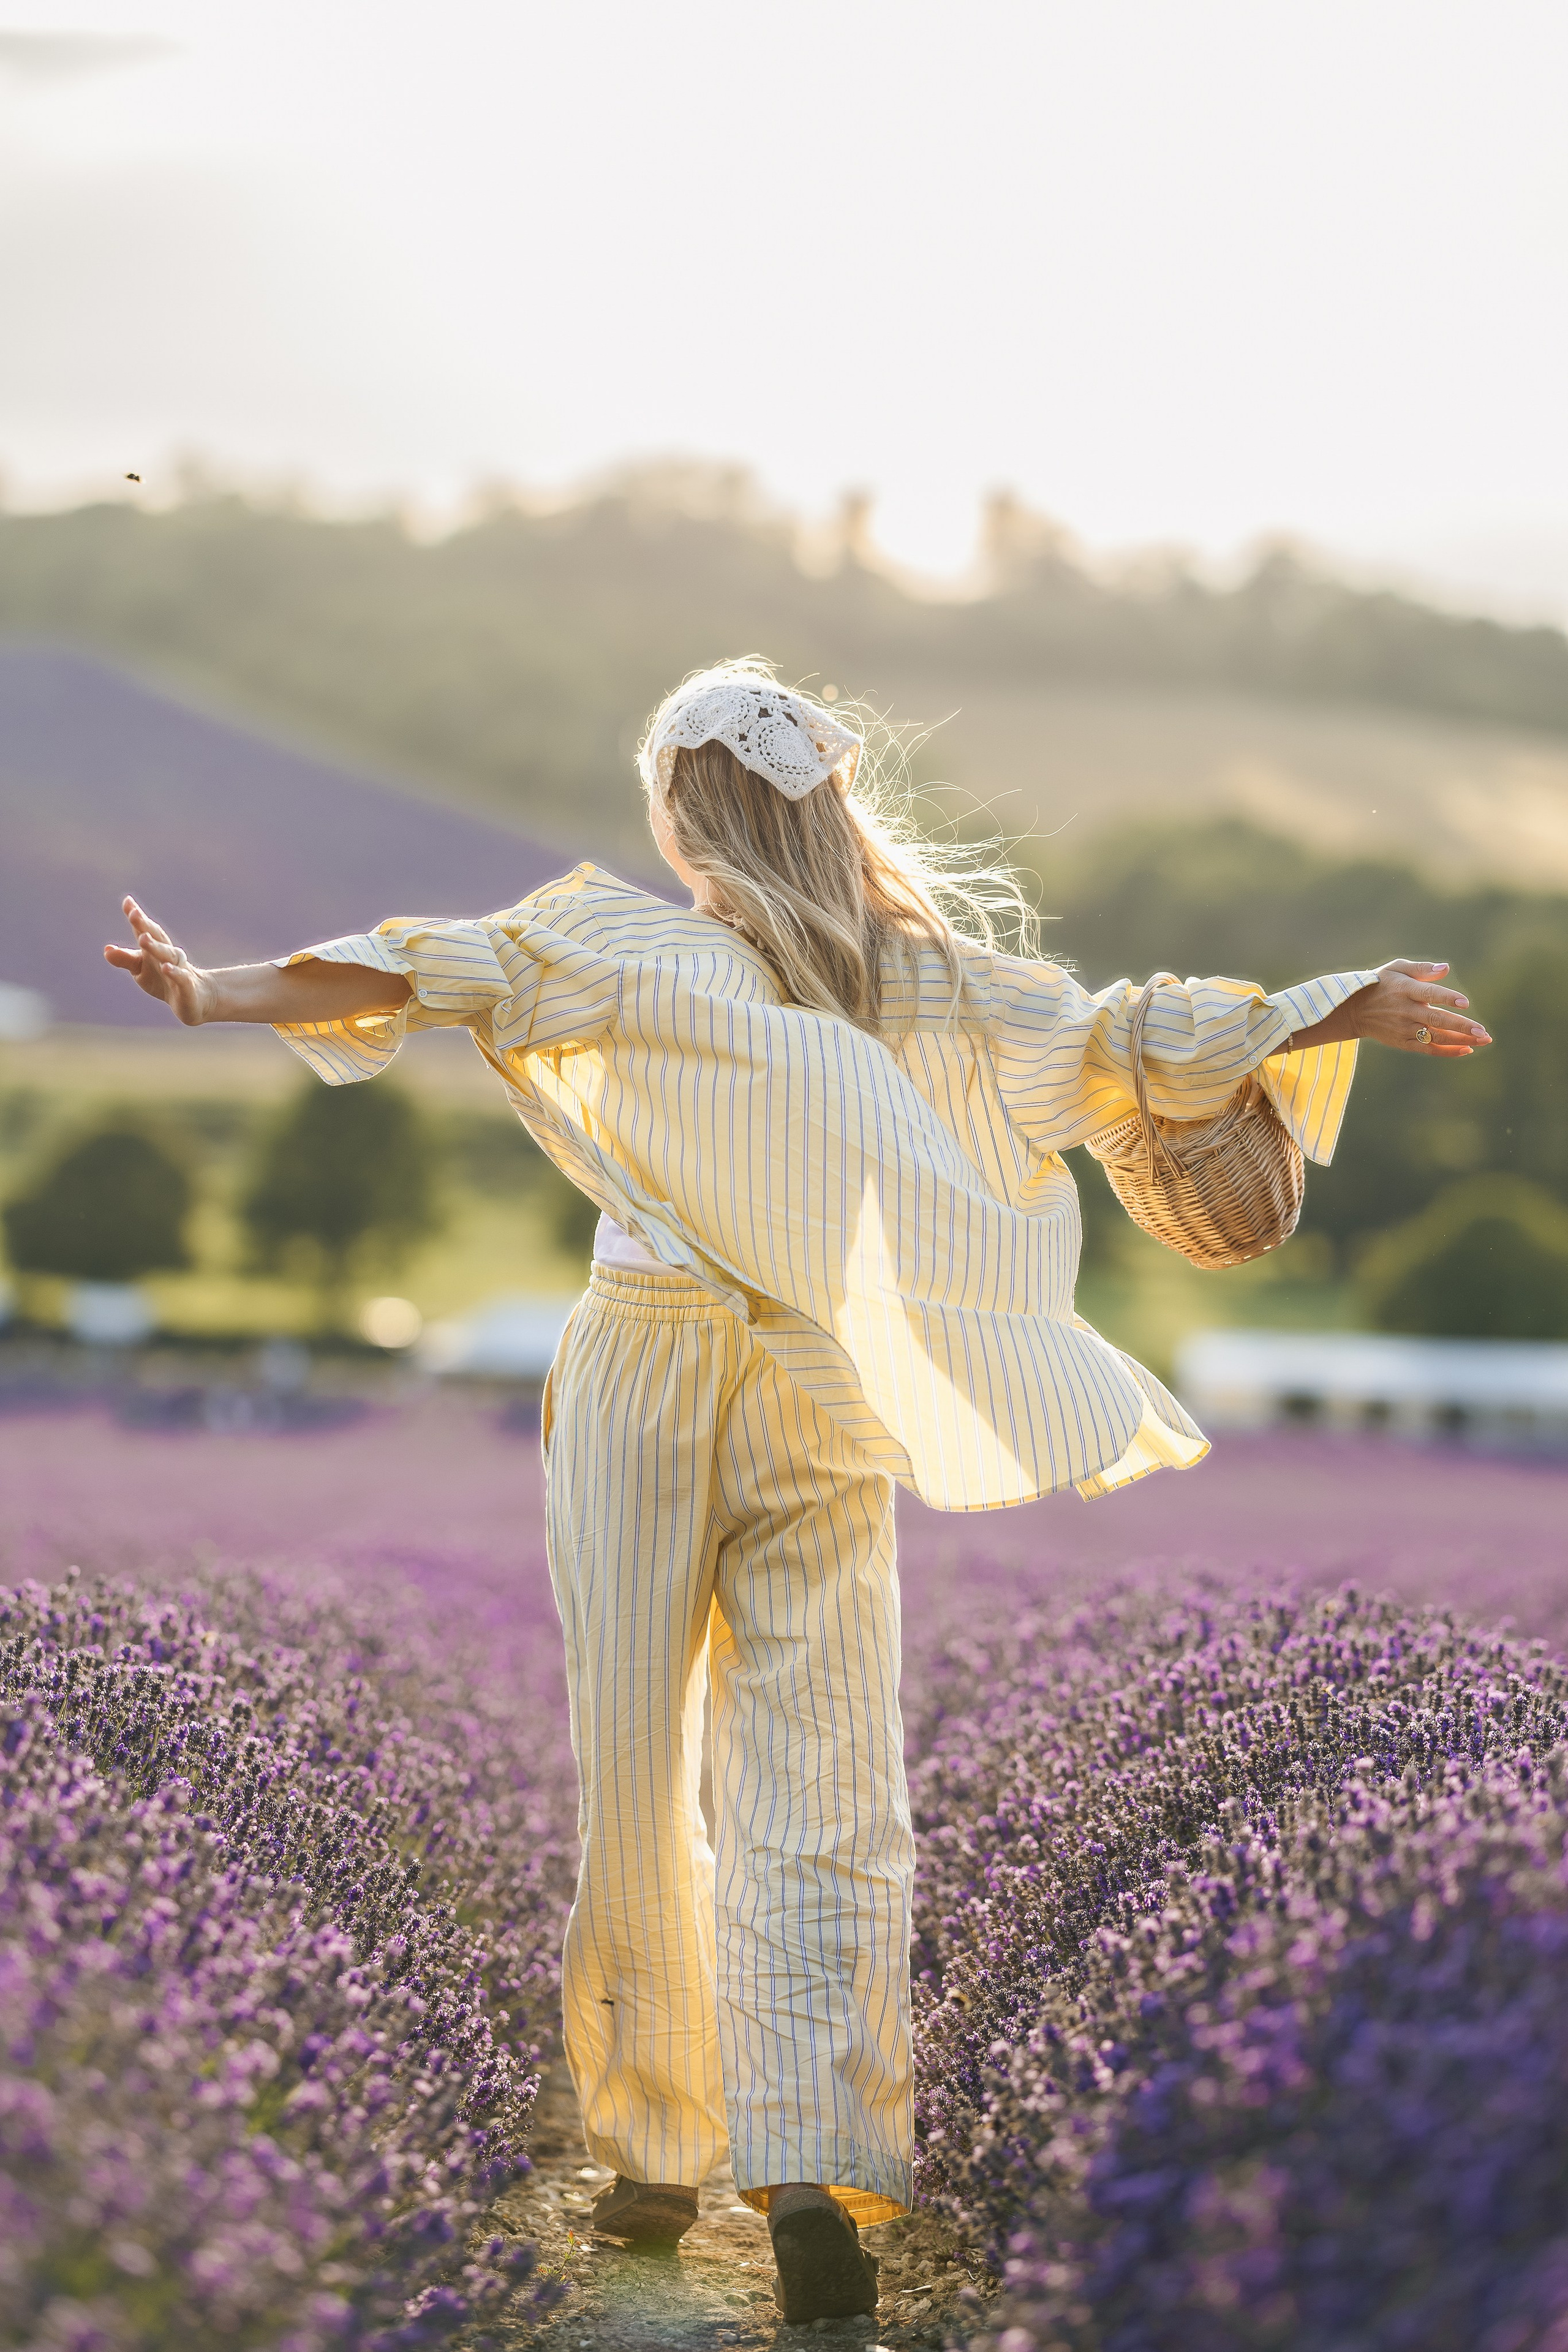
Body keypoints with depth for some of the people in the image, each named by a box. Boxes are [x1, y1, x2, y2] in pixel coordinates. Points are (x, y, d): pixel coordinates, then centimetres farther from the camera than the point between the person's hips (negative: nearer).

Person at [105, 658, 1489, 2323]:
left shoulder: (635, 943, -1)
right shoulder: (932, 974, 6)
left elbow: (456, 971, -8)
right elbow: (1121, 1042, 10)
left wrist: (215, 995, -5)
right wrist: (1342, 1014, 21)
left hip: (642, 1383, -2)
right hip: (828, 1407, 2)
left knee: (634, 1774, 7)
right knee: (820, 1790, 0)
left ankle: (651, 2151, 17)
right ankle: (819, 2166, -12)